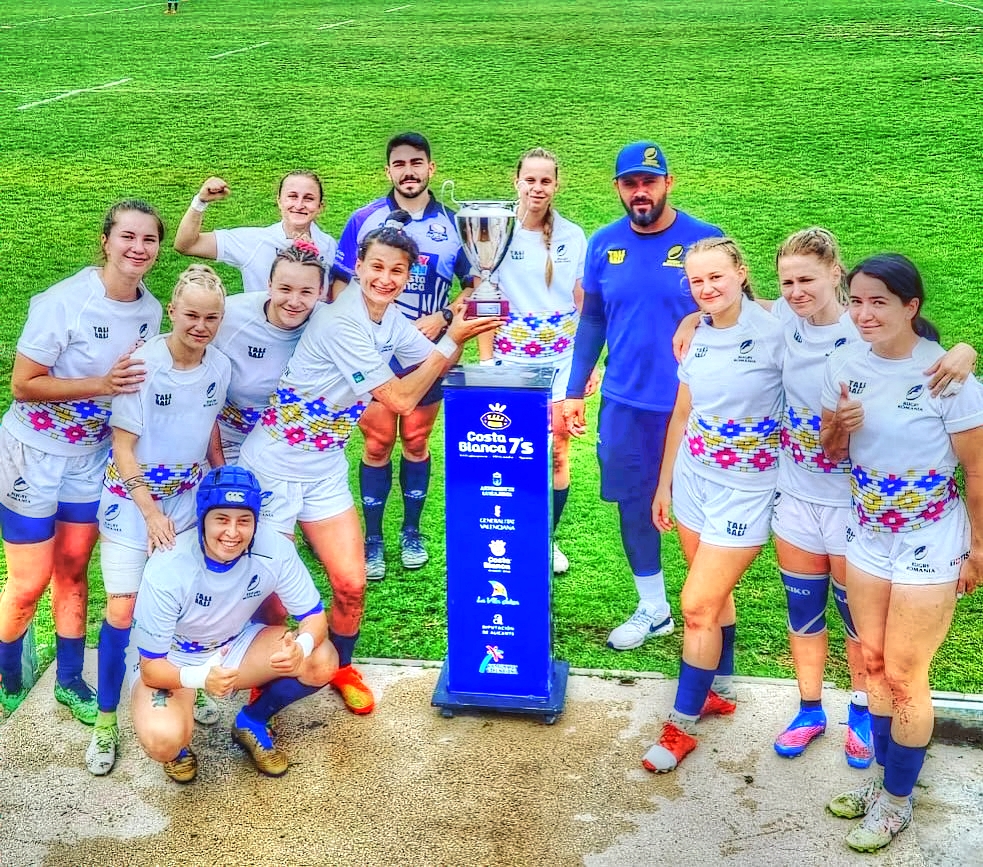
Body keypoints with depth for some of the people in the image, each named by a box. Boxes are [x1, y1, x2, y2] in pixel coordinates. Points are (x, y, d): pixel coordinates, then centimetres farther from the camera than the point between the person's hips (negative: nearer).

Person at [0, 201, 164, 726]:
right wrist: (101, 385, -30)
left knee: (73, 569, 15)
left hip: (93, 456, 5)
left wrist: (137, 382, -8)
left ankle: (69, 681, 31)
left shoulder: (151, 310, -4)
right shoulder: (63, 302, -23)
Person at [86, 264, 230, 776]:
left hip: (189, 495, 4)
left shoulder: (220, 367, -7)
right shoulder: (143, 364, -19)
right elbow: (123, 447, -15)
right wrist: (151, 512, -20)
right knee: (122, 609, -5)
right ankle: (106, 718, 9)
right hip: (132, 496, -4)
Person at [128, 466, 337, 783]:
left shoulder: (275, 549, -24)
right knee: (162, 739, -33)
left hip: (233, 646, 4)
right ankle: (177, 744, 6)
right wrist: (201, 678, -47)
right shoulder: (168, 568, -31)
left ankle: (252, 722, 7)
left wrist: (300, 647, -39)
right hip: (167, 659, -3)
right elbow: (151, 667, -25)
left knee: (322, 662, -19)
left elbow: (314, 616, -14)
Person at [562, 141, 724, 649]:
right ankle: (653, 609, 30)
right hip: (624, 401, 4)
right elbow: (592, 320, 10)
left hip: (692, 402, -3)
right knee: (634, 503, 12)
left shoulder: (703, 240, -8)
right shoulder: (604, 244, 2)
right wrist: (575, 391, 8)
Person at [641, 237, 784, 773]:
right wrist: (664, 484, 15)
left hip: (745, 490, -5)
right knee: (714, 594, 17)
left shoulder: (775, 335, -16)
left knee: (697, 604, -4)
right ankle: (719, 690, 36)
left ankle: (682, 724, 10)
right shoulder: (696, 338, 2)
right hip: (693, 479, 5)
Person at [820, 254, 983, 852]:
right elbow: (832, 454, 5)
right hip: (868, 534, 5)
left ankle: (897, 801, 23)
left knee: (904, 675, 4)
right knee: (874, 662, 15)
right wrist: (839, 426, -16)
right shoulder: (846, 365, -5)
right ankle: (887, 777, 34)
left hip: (931, 541, -5)